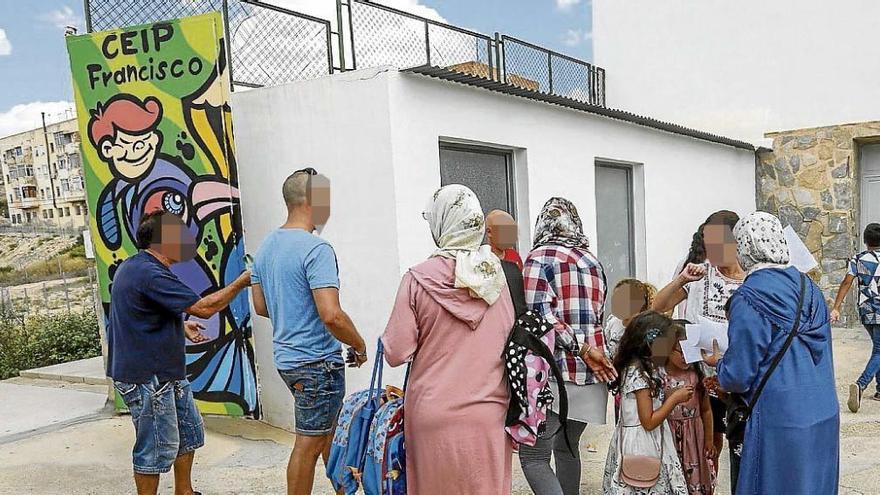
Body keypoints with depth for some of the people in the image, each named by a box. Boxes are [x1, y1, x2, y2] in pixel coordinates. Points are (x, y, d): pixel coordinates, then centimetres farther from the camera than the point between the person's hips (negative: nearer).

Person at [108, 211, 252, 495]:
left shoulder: (133, 267, 11)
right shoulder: (149, 274, -24)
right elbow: (204, 308, -25)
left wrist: (181, 327, 14)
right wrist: (243, 281, -14)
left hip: (167, 373, 11)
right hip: (146, 378, -11)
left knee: (189, 432, 20)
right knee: (157, 448, 3)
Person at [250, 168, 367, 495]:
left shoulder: (267, 246, 8)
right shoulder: (316, 249, -20)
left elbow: (261, 306, 15)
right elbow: (332, 315, -27)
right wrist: (360, 346, -12)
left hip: (286, 357, 9)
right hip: (317, 361, -9)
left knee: (331, 429, 23)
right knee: (309, 444, 5)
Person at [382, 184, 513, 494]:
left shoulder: (419, 279, -13)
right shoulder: (496, 275, -2)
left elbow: (396, 354, -10)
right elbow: (511, 339, 7)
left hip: (435, 418, -2)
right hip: (489, 416, 3)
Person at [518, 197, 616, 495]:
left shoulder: (541, 257, -5)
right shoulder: (592, 261, 15)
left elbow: (539, 313, -16)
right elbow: (601, 315, 17)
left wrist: (581, 348, -15)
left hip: (557, 370, -7)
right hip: (592, 372, 7)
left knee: (533, 457, -4)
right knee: (566, 447, 21)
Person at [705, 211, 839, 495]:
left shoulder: (748, 299, -17)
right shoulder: (808, 287, 4)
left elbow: (739, 375, -15)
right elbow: (820, 352, 14)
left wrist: (718, 363, 7)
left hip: (780, 421, -7)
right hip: (824, 417, 7)